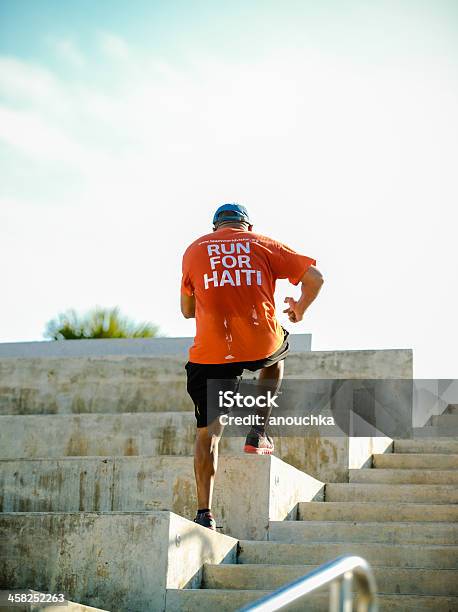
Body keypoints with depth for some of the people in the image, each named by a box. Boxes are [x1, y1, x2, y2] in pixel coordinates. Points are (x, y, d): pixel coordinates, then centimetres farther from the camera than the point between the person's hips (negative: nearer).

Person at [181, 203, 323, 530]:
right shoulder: (265, 245, 10)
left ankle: (205, 514, 7)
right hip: (261, 346, 0)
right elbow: (315, 278, 3)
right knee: (277, 354, 37)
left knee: (208, 431, 12)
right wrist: (300, 308, 22)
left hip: (211, 353, 0)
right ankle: (258, 435, 25)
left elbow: (187, 310, 19)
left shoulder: (194, 250, 12)